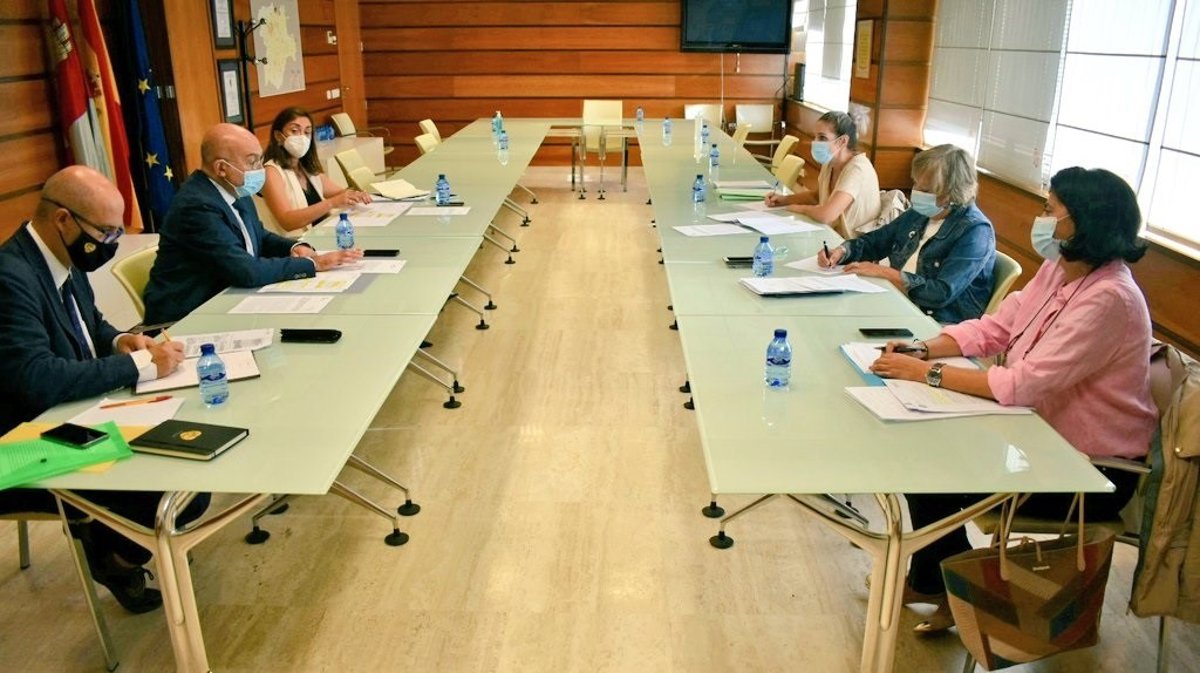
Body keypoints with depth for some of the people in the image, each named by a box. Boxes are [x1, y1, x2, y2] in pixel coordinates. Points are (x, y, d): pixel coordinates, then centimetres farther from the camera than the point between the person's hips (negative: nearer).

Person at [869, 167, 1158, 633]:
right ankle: (932, 580, 18)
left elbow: (1024, 384, -33)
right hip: (1046, 433, 8)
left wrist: (925, 373, -31)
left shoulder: (1107, 299, -28)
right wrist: (925, 349, -14)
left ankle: (946, 589, 18)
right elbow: (995, 327, 2)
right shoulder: (1060, 269, 0)